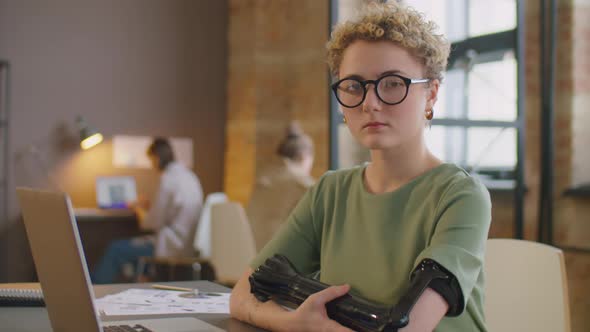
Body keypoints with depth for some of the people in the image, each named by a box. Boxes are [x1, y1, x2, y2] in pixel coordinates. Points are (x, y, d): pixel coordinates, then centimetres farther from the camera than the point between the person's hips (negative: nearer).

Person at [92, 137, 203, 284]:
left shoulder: (168, 179, -16)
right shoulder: (189, 175, 12)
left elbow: (154, 222, -13)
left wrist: (139, 209, 6)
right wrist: (149, 206, 16)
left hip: (172, 247, -10)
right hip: (188, 243, 10)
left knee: (116, 249, -3)